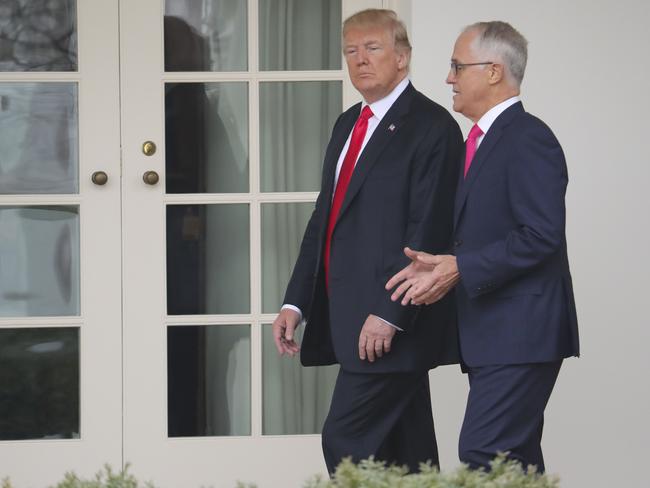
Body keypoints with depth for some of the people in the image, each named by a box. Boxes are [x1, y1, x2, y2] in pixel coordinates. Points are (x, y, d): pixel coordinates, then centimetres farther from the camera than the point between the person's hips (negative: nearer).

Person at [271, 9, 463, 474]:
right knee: (405, 455, 10)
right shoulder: (348, 125, 18)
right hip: (348, 321, 8)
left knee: (346, 443, -13)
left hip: (391, 324, -8)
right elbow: (323, 218, 21)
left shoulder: (432, 126, -9)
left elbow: (427, 232, -16)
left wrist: (390, 314, -21)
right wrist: (297, 302, 13)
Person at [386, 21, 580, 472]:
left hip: (520, 333, -10)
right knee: (515, 462, 11)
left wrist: (460, 268, -20)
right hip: (494, 334, 10)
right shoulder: (482, 140, 19)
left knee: (483, 455, -16)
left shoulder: (528, 139, -13)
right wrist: (443, 266, 4)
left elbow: (541, 236, -21)